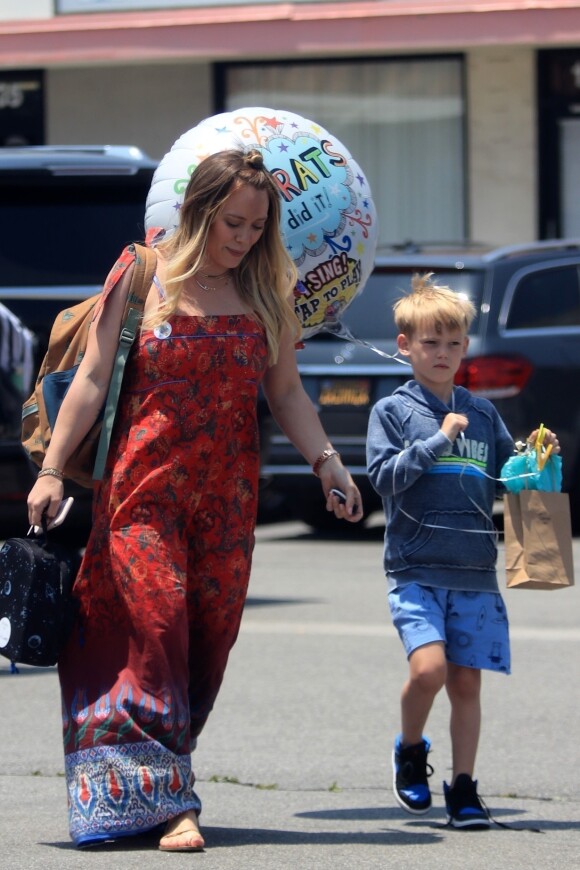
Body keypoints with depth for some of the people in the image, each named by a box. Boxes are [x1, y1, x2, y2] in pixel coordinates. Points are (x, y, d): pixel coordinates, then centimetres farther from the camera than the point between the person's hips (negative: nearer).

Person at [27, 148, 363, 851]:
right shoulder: (143, 275, 0)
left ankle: (157, 781, 12)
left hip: (227, 493, 4)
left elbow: (285, 391, 14)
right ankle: (168, 800, -13)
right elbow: (92, 378, 0)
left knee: (210, 636, 0)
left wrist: (326, 462, 1)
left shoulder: (265, 294, 9)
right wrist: (52, 470, -4)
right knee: (154, 626, -12)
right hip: (143, 486, -3)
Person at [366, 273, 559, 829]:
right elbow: (384, 476, -9)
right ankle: (410, 752, 9)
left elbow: (505, 480, 19)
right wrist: (439, 439, -14)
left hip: (475, 570, 4)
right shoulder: (392, 411, 3)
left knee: (467, 680, 2)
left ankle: (463, 789, 11)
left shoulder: (481, 414, 14)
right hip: (416, 569, -3)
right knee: (428, 666, -19)